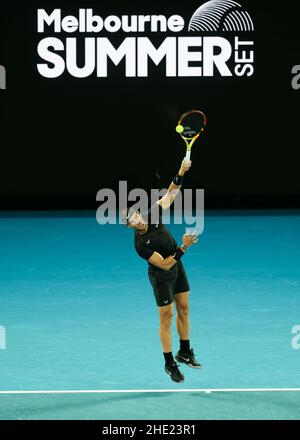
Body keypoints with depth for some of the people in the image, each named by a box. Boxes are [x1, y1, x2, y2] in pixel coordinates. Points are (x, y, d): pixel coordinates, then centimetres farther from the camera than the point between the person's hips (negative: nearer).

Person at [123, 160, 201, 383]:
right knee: (167, 317, -1)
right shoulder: (141, 244, -30)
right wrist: (183, 247, -38)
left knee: (184, 309, 13)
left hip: (178, 267, 7)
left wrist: (181, 173, -24)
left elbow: (171, 193, -9)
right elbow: (165, 264, -30)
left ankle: (185, 352, 28)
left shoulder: (153, 215, -15)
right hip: (161, 277, -6)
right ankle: (170, 363, 10)